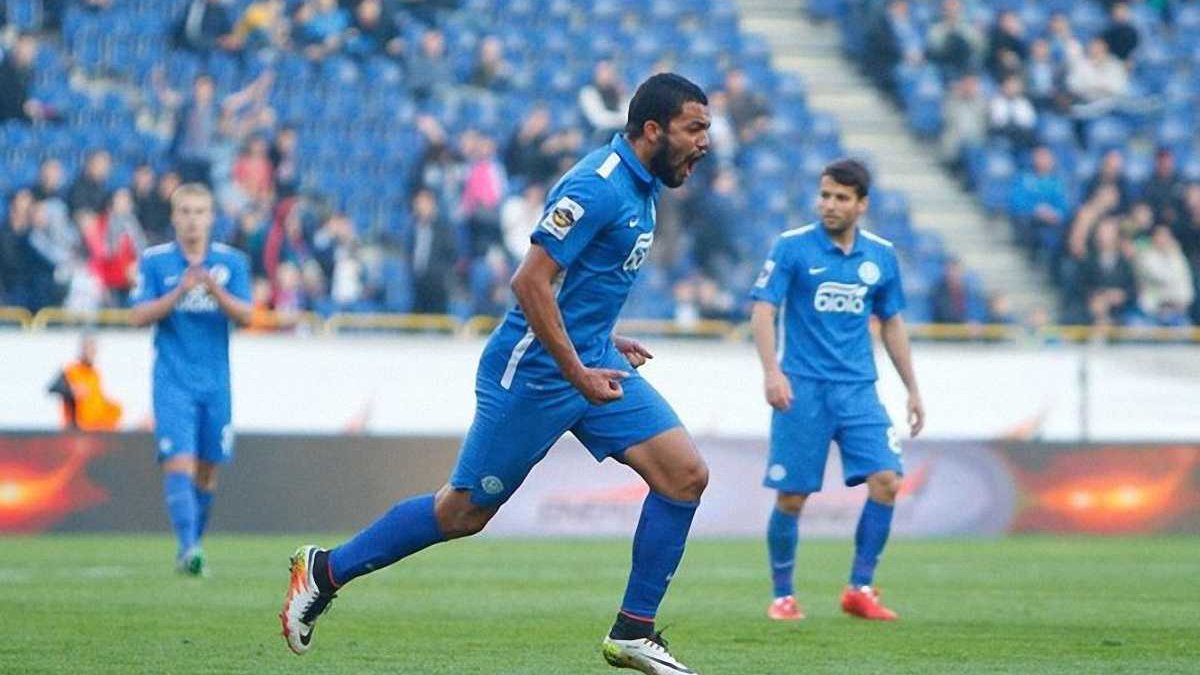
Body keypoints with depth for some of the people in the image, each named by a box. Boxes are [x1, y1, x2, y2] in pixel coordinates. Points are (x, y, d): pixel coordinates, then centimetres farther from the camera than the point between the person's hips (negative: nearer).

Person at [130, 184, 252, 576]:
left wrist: (215, 291, -19)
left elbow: (245, 316, -1)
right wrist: (179, 292, -18)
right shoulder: (154, 261, 1)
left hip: (215, 382, 3)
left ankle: (192, 547, 22)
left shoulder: (232, 262, 5)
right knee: (179, 463, -16)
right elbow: (139, 316, -4)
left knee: (207, 469, 7)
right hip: (173, 380, -3)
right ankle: (188, 547, -25)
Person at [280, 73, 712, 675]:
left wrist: (605, 343, 15)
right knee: (465, 511, 2)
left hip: (589, 358, 9)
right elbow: (531, 281, -25)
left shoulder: (639, 186, 10)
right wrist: (578, 373, -23)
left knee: (685, 475, -5)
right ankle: (325, 571, 19)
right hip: (533, 371, -9)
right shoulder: (597, 187, -20)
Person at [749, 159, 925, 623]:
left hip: (857, 389, 3)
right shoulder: (792, 247, -3)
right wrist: (771, 370, -24)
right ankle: (783, 596, 14)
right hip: (802, 389, -3)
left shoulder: (881, 256, 8)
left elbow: (891, 323, 19)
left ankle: (860, 589, -1)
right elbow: (763, 310, -9)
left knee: (886, 480, -12)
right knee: (791, 497, -3)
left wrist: (912, 388, 17)